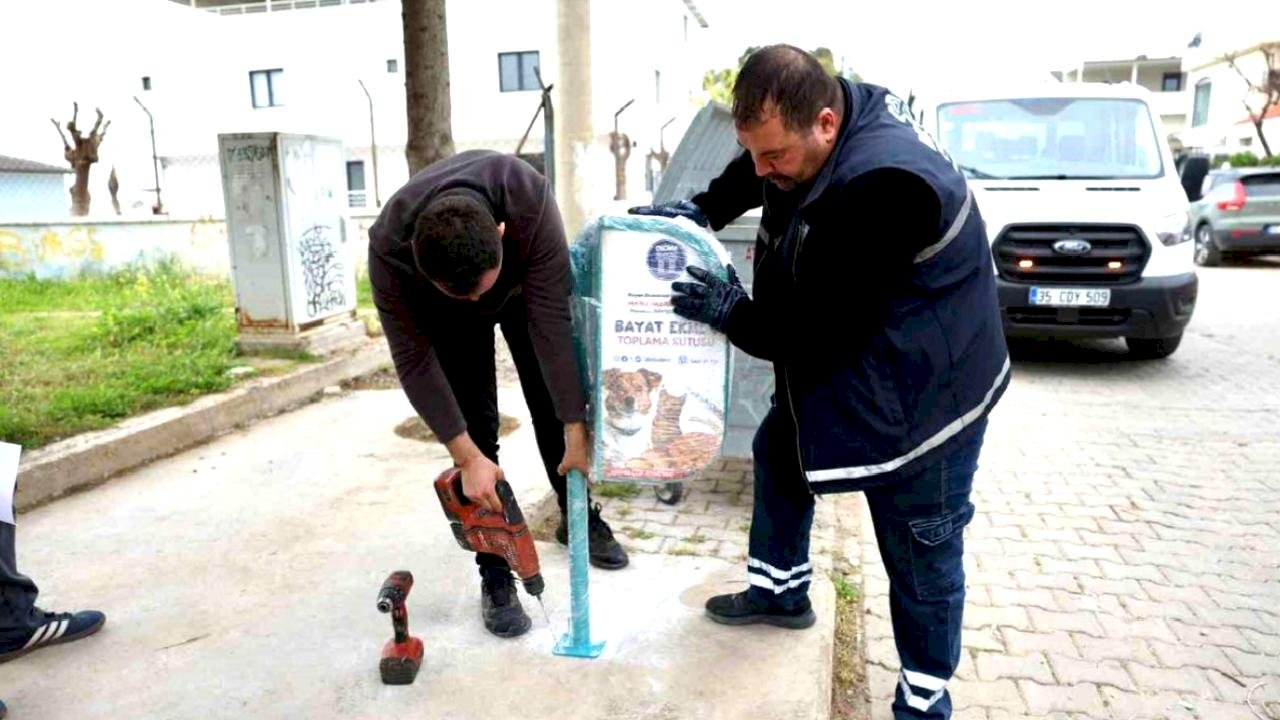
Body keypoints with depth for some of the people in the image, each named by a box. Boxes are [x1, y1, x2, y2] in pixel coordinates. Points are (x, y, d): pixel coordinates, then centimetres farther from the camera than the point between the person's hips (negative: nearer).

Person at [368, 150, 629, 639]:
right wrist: (466, 457, -31)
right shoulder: (388, 246, -40)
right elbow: (414, 359, -30)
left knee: (557, 406, 4)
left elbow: (551, 322, -38)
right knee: (474, 424, -10)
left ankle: (579, 519, 28)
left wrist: (576, 434, -35)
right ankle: (495, 574, 2)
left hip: (524, 286, 1)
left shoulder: (530, 200, -43)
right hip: (446, 317, 0)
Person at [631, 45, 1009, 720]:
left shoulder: (880, 188, -37)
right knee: (778, 454, 23)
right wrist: (700, 208, 1)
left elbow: (825, 331, -30)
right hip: (833, 364, 10)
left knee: (920, 560, 4)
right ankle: (779, 590, 44)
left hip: (923, 394, -9)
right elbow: (750, 175, 15)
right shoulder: (831, 113, -8)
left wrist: (733, 313, -18)